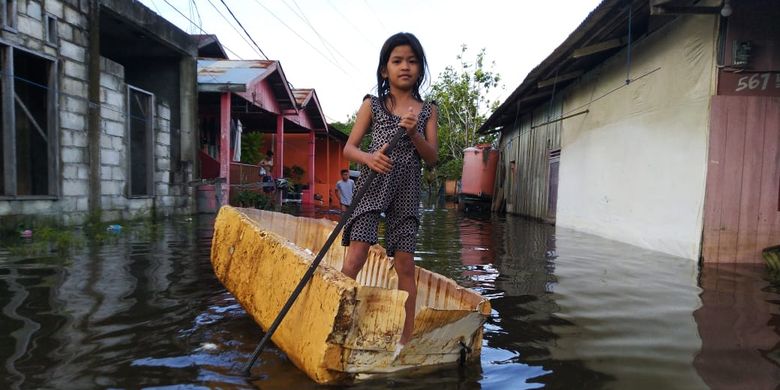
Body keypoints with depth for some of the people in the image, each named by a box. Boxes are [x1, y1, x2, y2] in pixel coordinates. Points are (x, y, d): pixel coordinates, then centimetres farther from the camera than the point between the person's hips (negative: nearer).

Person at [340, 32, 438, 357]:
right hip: (372, 185, -1)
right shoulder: (372, 105, 6)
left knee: (405, 264, 3)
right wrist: (369, 158, -19)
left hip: (406, 189, 2)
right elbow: (349, 148, 3)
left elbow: (432, 157, 4)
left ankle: (406, 339, 15)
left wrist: (414, 133, -13)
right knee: (354, 260, -13)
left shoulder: (427, 111, 10)